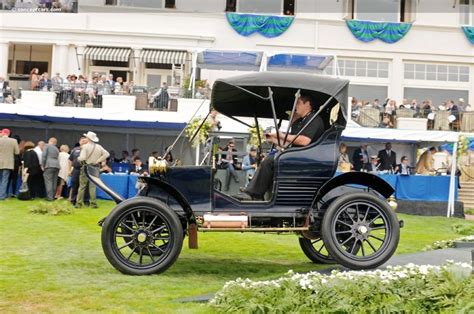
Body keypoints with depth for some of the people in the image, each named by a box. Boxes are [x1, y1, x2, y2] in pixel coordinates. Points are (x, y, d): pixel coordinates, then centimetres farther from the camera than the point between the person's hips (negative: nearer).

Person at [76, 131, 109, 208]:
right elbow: (106, 154, 2)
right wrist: (98, 161, 2)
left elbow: (82, 158, -18)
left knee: (82, 186, 4)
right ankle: (93, 203, 3)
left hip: (86, 168, -3)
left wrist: (78, 158, 3)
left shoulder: (85, 146, -10)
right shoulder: (99, 147, 5)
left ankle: (79, 203, 7)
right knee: (93, 186, 6)